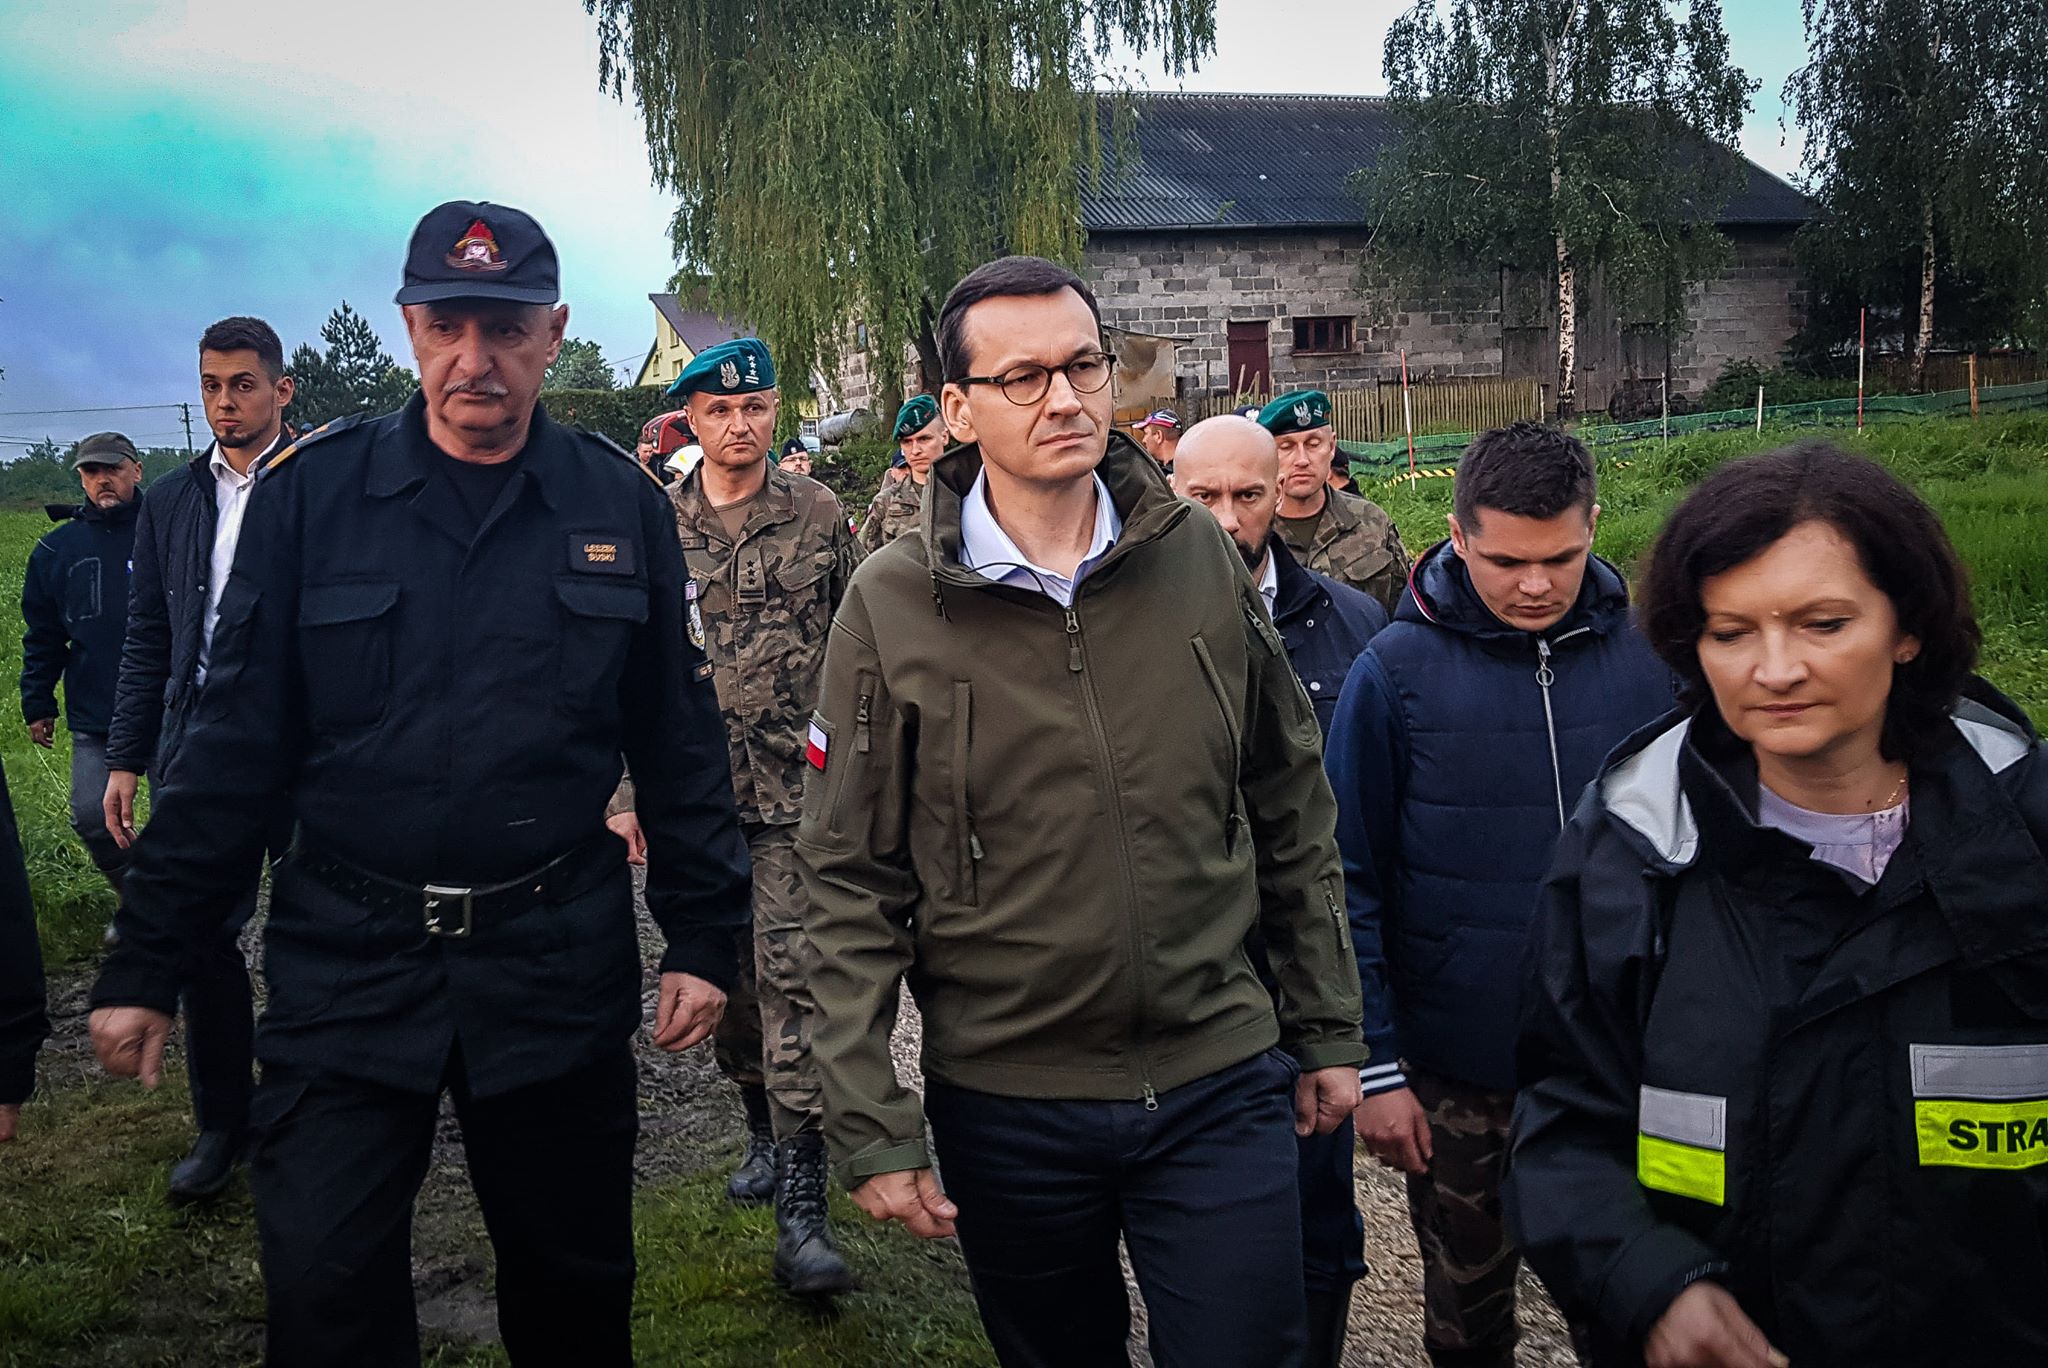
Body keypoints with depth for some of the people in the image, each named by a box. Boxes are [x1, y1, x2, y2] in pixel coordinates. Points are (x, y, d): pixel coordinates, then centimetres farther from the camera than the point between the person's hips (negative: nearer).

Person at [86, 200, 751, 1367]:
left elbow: (680, 742, 4)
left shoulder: (622, 506, 0)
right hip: (347, 964, 0)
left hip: (558, 965, 1)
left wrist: (705, 938, 1)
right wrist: (146, 964, 0)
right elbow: (238, 742, -1)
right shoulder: (312, 492, -3)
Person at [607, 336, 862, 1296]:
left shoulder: (817, 514, 3)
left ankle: (800, 1207, -6)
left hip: (796, 789, -2)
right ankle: (763, 1131, 36)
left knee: (791, 980, -8)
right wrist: (622, 791, 2)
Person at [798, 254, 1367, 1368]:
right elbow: (852, 888, -4)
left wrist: (1328, 1031, 9)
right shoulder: (894, 604, -7)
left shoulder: (1199, 558, -1)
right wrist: (871, 1128, -7)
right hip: (1005, 1102, 0)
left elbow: (1292, 815, 7)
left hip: (1221, 1083, 1)